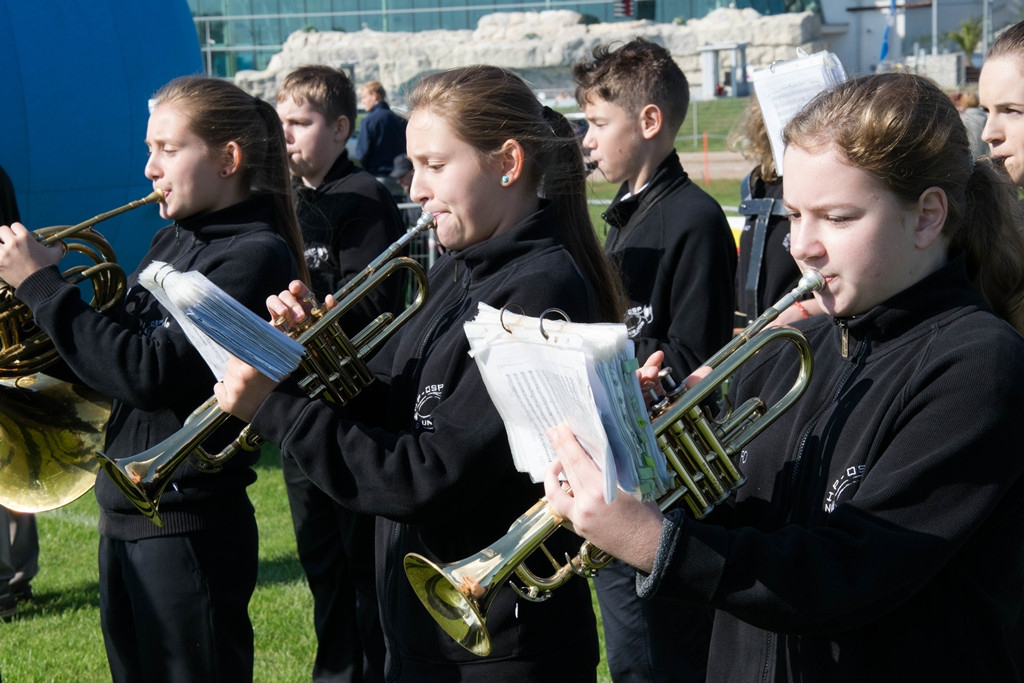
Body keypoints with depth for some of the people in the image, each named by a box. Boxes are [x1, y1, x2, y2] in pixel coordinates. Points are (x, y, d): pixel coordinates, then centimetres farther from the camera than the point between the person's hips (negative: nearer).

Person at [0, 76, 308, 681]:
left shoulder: (256, 256, -16)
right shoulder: (169, 245, 11)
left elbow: (151, 375, -24)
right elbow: (107, 361, 13)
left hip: (190, 528, -8)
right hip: (124, 515, 9)